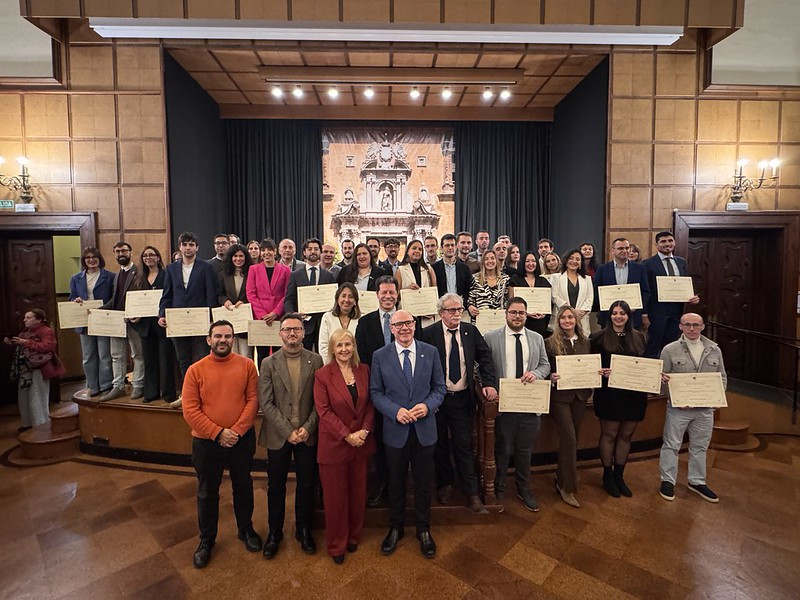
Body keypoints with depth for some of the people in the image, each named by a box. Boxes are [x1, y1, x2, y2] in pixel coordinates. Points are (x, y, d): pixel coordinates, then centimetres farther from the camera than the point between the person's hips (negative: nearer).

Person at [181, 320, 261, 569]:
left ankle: (246, 529, 41)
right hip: (206, 441, 0)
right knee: (207, 492, 16)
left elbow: (253, 399, -8)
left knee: (243, 486, 18)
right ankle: (206, 539, 38)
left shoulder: (246, 365, -6)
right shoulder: (195, 370, -8)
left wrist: (237, 430, -17)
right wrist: (218, 433, -16)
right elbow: (190, 410, -10)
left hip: (242, 439, 1)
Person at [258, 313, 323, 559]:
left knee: (306, 485, 12)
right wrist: (288, 431, -13)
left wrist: (307, 427, -12)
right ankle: (274, 532, 34)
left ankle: (303, 530, 33)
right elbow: (266, 403, -7)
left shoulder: (315, 360, -2)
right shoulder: (269, 363, -3)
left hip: (308, 435, 1)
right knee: (276, 486, 14)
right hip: (278, 435, 0)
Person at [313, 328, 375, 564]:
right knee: (336, 496, 11)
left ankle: (354, 537, 39)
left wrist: (364, 431, -11)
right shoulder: (322, 375, -10)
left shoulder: (364, 371, 1)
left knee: (358, 493, 16)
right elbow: (323, 411, -13)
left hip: (361, 443, 3)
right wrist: (347, 435, -17)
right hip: (334, 445, -3)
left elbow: (370, 404, 3)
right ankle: (336, 545, 31)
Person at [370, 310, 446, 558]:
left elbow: (440, 387, 2)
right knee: (396, 482, 17)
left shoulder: (430, 352, -3)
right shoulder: (380, 356, -5)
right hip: (395, 430, 0)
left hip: (425, 429, 1)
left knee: (423, 482, 15)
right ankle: (395, 528, 40)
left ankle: (423, 530, 37)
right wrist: (395, 411, -17)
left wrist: (427, 405, -16)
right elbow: (375, 392, -2)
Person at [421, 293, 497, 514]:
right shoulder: (429, 334, -10)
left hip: (462, 398, 1)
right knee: (440, 444, 15)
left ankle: (471, 493, 18)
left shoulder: (471, 331, 1)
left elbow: (485, 357, 3)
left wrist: (489, 383, -11)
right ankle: (445, 484, 36)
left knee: (464, 445, 6)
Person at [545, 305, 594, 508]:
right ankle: (568, 487, 7)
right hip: (559, 395, -5)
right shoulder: (550, 343, -7)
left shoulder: (585, 342, 8)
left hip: (580, 395, 5)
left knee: (572, 440, 14)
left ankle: (561, 479, 31)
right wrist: (551, 377, -24)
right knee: (569, 440, -8)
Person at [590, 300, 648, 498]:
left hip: (634, 394, 4)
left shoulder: (638, 337, 9)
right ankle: (607, 476, 21)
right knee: (609, 435, 6)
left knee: (626, 435, 12)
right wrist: (603, 372, -22)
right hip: (609, 393, -4)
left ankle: (619, 476, 27)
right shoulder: (600, 337, -4)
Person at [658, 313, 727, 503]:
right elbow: (662, 376, -1)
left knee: (699, 446, 16)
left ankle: (697, 482, 33)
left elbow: (722, 377, 12)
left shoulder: (714, 350, 5)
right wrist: (663, 379, -22)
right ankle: (667, 481, 19)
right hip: (678, 407, -3)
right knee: (671, 445, 5)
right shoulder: (670, 349, -5)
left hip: (705, 408, 3)